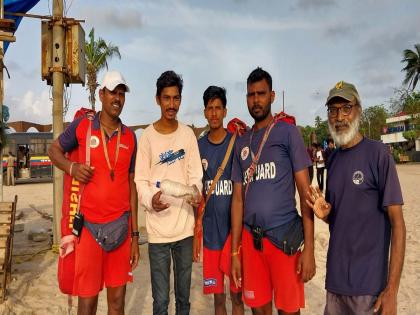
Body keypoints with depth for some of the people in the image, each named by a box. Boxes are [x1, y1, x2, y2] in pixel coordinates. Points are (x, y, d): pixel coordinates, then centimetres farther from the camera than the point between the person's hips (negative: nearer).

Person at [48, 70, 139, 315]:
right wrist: (71, 167, -11)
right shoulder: (81, 126, -2)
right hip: (89, 226, -2)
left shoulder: (130, 137, 5)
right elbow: (54, 150, 13)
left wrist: (135, 234, 6)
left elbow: (132, 185, 7)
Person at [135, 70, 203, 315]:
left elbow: (195, 176, 2)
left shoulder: (188, 134, 4)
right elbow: (141, 180, -2)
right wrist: (150, 200, -23)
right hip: (158, 229, -2)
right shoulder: (147, 136, -1)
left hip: (185, 226, 2)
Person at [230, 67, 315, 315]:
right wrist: (235, 251, 8)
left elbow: (305, 191, -5)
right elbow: (238, 198, 10)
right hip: (251, 239, 4)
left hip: (284, 236, -4)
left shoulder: (288, 132, -2)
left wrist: (309, 248, -11)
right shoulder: (242, 143, 10)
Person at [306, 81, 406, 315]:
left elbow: (397, 223, -12)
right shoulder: (333, 159, 6)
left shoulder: (378, 153, -12)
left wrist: (391, 289, -15)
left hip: (368, 284, -5)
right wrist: (325, 213, -7)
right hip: (335, 278, 6)